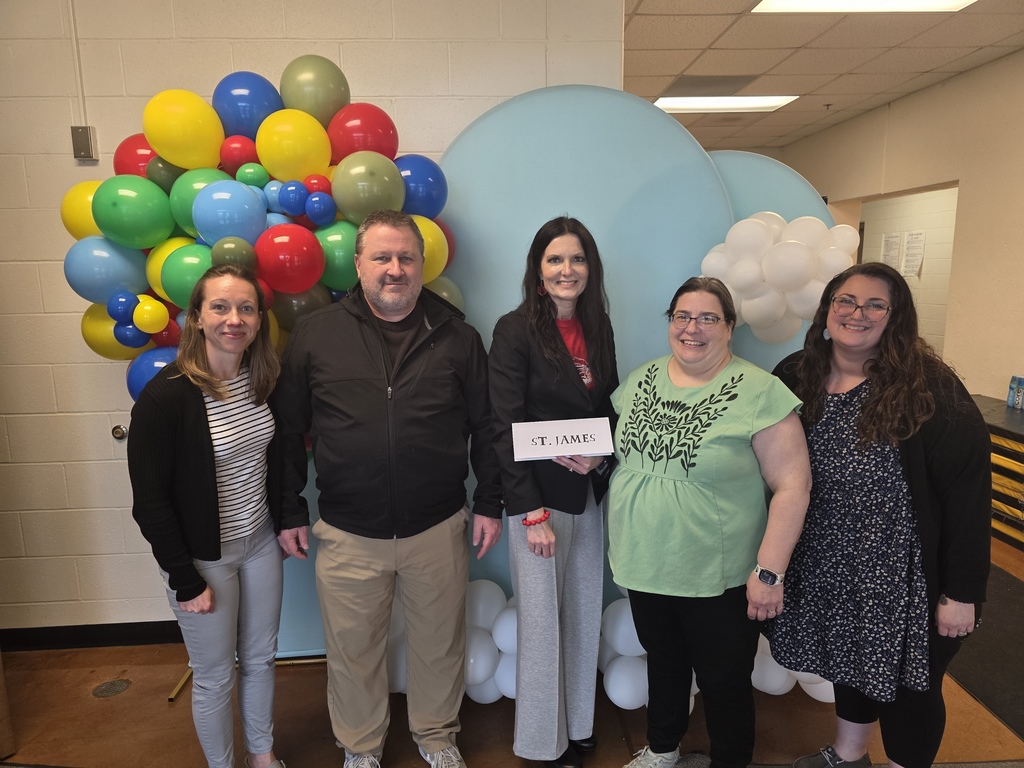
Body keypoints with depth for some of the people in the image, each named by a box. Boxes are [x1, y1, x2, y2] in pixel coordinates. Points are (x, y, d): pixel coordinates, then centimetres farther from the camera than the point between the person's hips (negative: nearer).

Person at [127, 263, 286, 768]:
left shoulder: (264, 380, -3)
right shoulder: (166, 395, -21)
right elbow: (150, 500, -17)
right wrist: (186, 581, -13)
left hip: (261, 543, 5)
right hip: (203, 557, -5)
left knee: (260, 659, 21)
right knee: (216, 677, 13)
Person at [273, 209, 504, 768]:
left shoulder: (457, 337, 0)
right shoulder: (314, 334, -2)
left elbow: (485, 427, 5)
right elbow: (287, 431, 3)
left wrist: (489, 502, 3)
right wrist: (289, 511, 4)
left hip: (438, 528, 1)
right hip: (347, 534, 0)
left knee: (439, 643, 18)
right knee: (352, 650, 16)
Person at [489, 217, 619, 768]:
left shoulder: (598, 328, 8)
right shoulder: (515, 330, -10)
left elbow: (610, 409, 13)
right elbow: (506, 429, -13)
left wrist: (601, 455, -8)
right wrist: (532, 513, -16)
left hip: (589, 494, 5)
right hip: (539, 497, -5)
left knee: (585, 615, 15)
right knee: (542, 622, 6)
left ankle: (578, 723, 36)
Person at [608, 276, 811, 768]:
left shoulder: (759, 392, -15)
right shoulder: (640, 380, 2)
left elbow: (793, 484, -16)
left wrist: (769, 571, -17)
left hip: (719, 579, -5)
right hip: (643, 567, 5)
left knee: (724, 684, 15)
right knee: (663, 663, 25)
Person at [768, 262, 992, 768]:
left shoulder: (928, 388, -16)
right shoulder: (796, 378, -3)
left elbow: (967, 490, -16)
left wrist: (962, 592, -14)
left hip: (904, 575, -4)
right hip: (829, 569, 4)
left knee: (906, 683, 13)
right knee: (849, 662, 24)